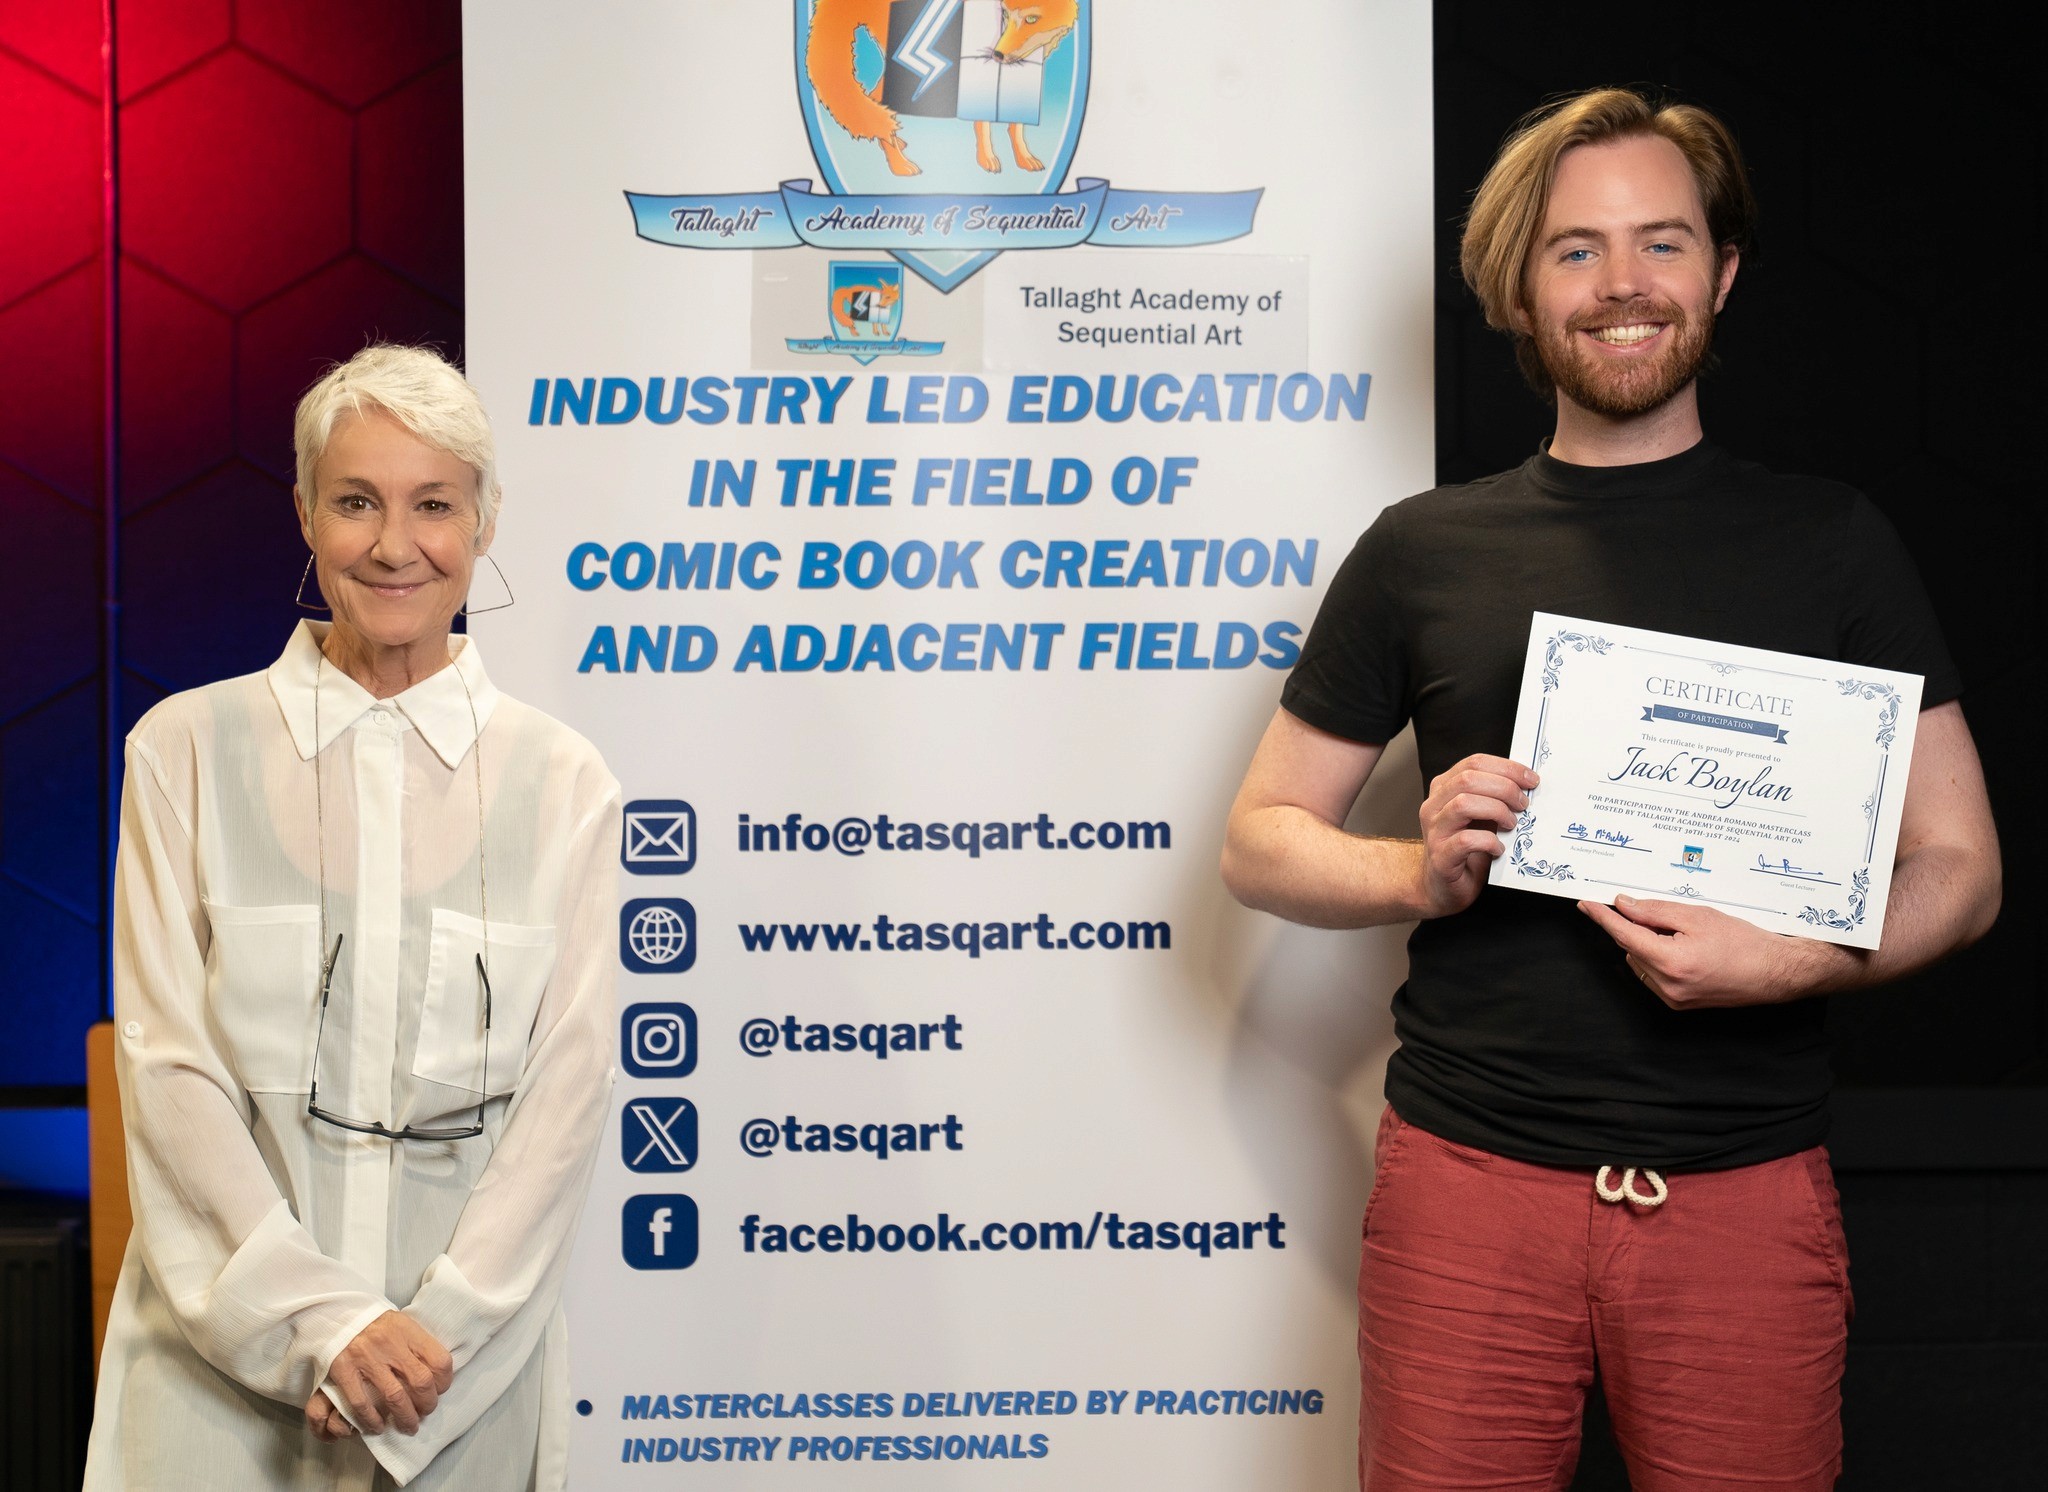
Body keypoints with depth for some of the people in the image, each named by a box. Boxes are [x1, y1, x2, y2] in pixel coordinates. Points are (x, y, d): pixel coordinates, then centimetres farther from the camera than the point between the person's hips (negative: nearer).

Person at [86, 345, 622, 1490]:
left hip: (472, 1343, 1)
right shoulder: (188, 749, -1)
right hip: (227, 1339, 0)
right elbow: (167, 1063, -5)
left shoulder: (563, 782, 0)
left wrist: (437, 1329, -11)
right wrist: (323, 1316, -12)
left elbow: (571, 1081, -3)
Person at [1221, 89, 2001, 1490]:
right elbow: (1261, 839, 9)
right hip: (1469, 1180, 0)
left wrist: (1792, 961, -15)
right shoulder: (1423, 550, 5)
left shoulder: (1833, 544, 5)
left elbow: (1960, 865, 5)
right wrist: (1422, 872, -12)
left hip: (1749, 1196, 0)